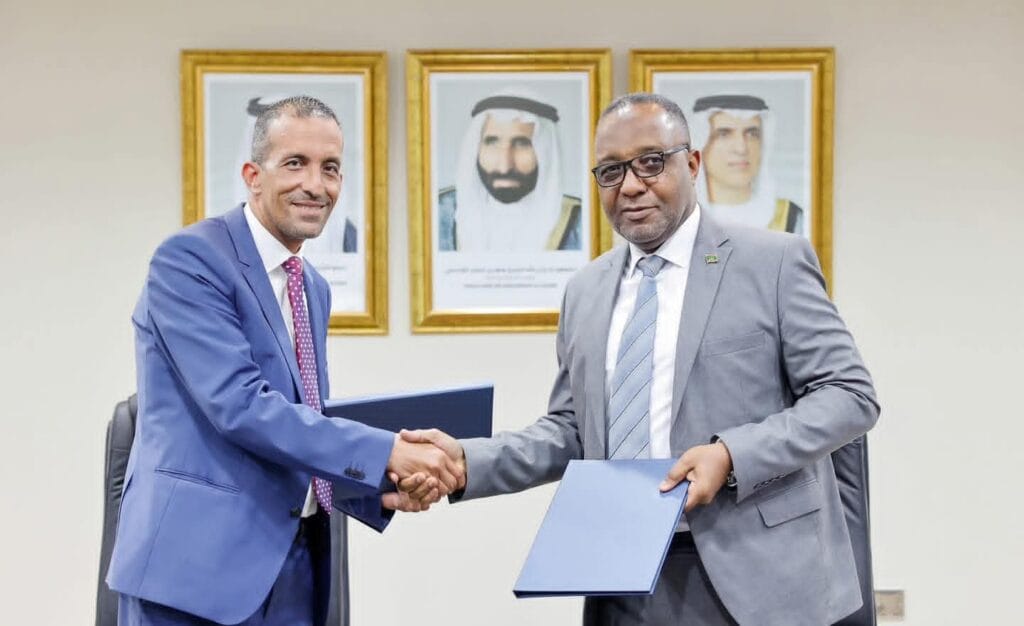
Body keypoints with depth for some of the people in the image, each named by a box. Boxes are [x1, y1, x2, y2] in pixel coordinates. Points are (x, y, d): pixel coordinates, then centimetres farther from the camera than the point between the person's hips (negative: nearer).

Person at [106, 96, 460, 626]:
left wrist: (383, 488, 1)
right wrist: (385, 452, -22)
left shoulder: (314, 288, 14)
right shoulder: (189, 260, -11)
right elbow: (239, 405, -21)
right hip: (198, 567, -7)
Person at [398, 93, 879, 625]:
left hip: (754, 576, -4)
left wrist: (732, 455, -20)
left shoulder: (774, 261, -3)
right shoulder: (585, 290, 12)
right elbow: (571, 431, 12)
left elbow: (850, 395, -7)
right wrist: (468, 461, -4)